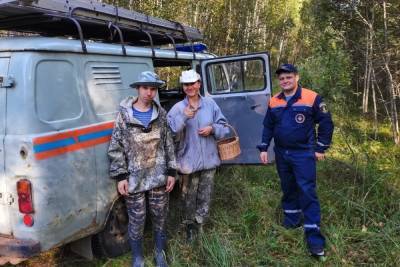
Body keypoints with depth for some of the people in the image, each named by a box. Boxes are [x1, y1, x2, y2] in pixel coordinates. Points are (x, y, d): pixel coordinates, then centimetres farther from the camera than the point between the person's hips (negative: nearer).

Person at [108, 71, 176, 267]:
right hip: (134, 180, -2)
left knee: (160, 217, 15)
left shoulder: (161, 114, 2)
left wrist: (171, 172, 2)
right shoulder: (124, 114, -6)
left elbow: (169, 144, 5)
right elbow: (115, 147, -4)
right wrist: (120, 176, -8)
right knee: (137, 221, 8)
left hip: (159, 177, 2)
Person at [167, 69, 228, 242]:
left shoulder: (210, 104, 2)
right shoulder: (178, 108, -5)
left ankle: (199, 225, 33)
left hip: (209, 159, 3)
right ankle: (190, 227, 30)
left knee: (205, 197, 13)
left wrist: (212, 129, -13)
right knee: (189, 197, 10)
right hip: (188, 160, -2)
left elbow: (223, 126, 7)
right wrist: (183, 117, -27)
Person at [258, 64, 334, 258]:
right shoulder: (274, 101, 5)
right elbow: (268, 126, 12)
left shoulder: (312, 98, -10)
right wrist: (263, 148, 6)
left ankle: (313, 234, -2)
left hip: (303, 154, -5)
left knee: (307, 192, -7)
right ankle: (291, 221, 34)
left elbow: (326, 123, -5)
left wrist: (321, 148, -6)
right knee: (288, 189, 16)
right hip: (281, 153, 5)